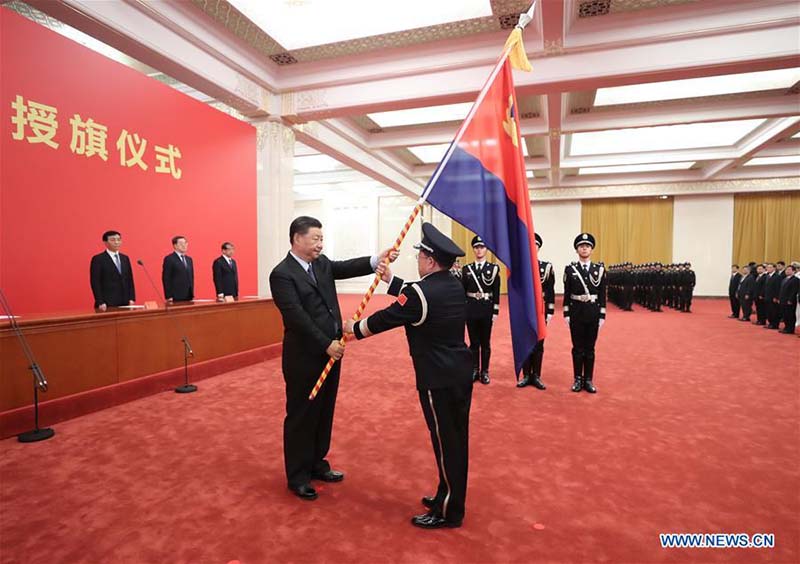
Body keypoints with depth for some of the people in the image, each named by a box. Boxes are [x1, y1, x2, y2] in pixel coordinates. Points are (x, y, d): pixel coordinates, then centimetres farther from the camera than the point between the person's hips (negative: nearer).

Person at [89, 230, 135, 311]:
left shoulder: (125, 258, 14)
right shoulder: (98, 259, -2)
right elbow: (95, 283, -7)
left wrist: (131, 299, 4)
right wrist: (100, 303, -14)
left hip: (125, 303, 5)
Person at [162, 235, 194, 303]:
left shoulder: (189, 259, 17)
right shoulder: (169, 259, -4)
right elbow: (166, 279, -9)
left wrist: (192, 295, 11)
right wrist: (168, 296, -14)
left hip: (188, 297, 6)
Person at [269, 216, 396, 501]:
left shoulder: (322, 263, 10)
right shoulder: (282, 274, -15)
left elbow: (346, 268, -5)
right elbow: (297, 317, -20)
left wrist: (376, 260, -22)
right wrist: (326, 344, -20)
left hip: (329, 350, 8)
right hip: (304, 356, -8)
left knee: (324, 412, 18)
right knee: (301, 416, 7)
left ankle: (317, 464, 35)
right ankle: (297, 476, 23)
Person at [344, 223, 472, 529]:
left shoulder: (421, 293, -21)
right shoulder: (453, 285, 4)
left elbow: (384, 320, -9)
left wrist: (353, 328, 8)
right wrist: (389, 279, 24)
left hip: (438, 379, -9)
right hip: (460, 372, 9)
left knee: (445, 442, 5)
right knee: (455, 438, 18)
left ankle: (448, 512, 22)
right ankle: (449, 498, 36)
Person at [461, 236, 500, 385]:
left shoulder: (494, 268, 0)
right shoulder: (467, 269, 4)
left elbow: (496, 292, -1)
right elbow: (463, 292, 5)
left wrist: (495, 311, -6)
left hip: (487, 309, -1)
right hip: (471, 309, 1)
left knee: (485, 343, 7)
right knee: (474, 342, 9)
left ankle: (485, 371, 18)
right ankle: (474, 370, 20)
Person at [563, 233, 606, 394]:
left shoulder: (600, 269, 2)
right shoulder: (570, 269, 0)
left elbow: (602, 294, 2)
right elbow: (567, 294, 1)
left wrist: (602, 315, -1)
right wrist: (566, 314, -3)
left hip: (593, 312, 1)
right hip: (576, 312, -1)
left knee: (590, 348, 8)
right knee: (578, 348, 6)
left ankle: (588, 380, 17)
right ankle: (578, 379, 17)